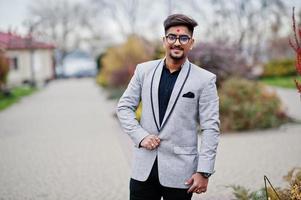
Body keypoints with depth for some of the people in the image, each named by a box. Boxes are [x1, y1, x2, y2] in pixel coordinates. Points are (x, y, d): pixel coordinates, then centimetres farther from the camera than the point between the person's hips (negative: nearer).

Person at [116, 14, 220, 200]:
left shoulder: (205, 79, -4)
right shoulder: (144, 70, 5)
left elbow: (211, 128, -5)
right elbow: (124, 106, 9)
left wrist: (204, 172, -10)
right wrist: (140, 136, -6)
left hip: (180, 172, -2)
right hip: (143, 167, 3)